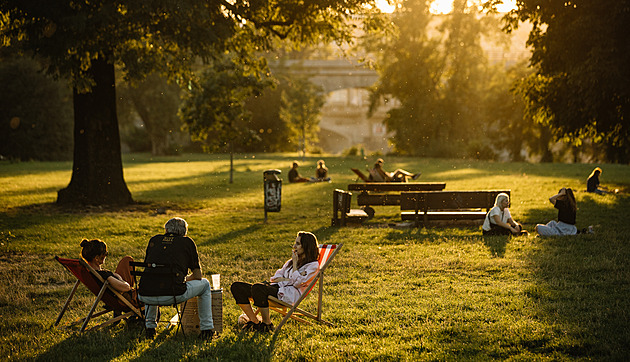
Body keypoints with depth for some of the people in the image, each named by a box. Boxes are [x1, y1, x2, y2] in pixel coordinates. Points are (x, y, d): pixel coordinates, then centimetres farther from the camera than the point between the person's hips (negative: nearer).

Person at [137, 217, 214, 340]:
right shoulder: (188, 242, 14)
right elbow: (197, 276, 18)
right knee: (205, 284, 25)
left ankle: (149, 327, 38)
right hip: (173, 295, -3)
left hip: (146, 297, 3)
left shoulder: (154, 240, 20)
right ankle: (206, 329, 24)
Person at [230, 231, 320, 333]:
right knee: (236, 286, -8)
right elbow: (276, 278, 18)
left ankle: (267, 324, -21)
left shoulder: (313, 265, 3)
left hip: (290, 294, -8)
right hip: (276, 288, 8)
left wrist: (295, 263, -3)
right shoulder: (290, 261, 27)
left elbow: (297, 282, -11)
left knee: (257, 287, -37)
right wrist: (289, 279, -1)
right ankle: (254, 321, -6)